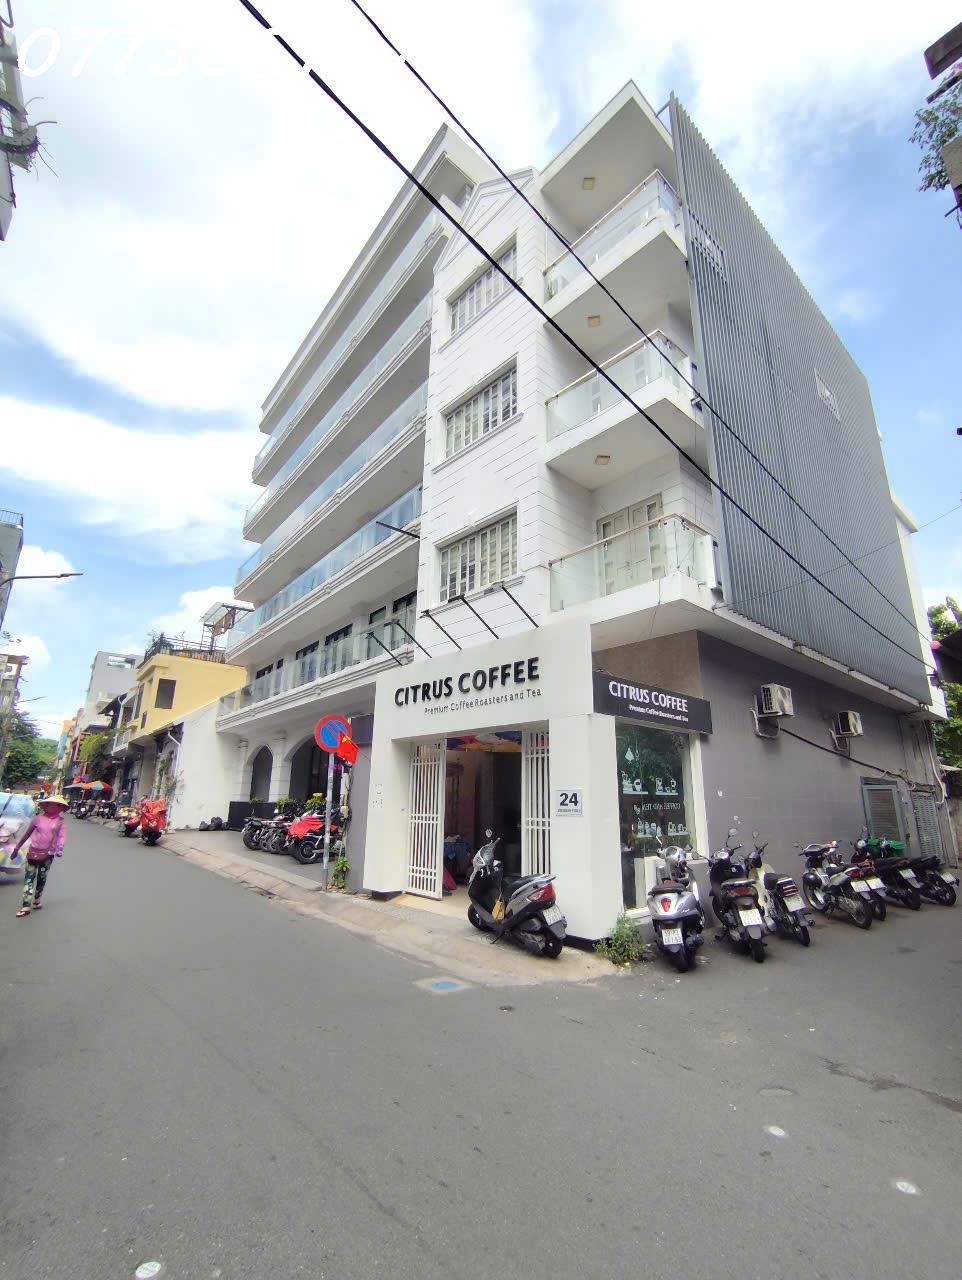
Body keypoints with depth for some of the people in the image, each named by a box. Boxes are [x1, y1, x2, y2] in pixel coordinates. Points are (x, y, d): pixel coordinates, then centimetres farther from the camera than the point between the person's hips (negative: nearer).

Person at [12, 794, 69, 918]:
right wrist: (17, 847, 13)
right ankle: (26, 906, -2)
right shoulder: (38, 818, -3)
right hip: (33, 852, 0)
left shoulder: (61, 822, -5)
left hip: (48, 855, 0)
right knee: (28, 878, -3)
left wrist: (60, 848, -32)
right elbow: (27, 834, 8)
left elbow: (61, 837, -15)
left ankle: (37, 900, 31)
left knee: (41, 879, 13)